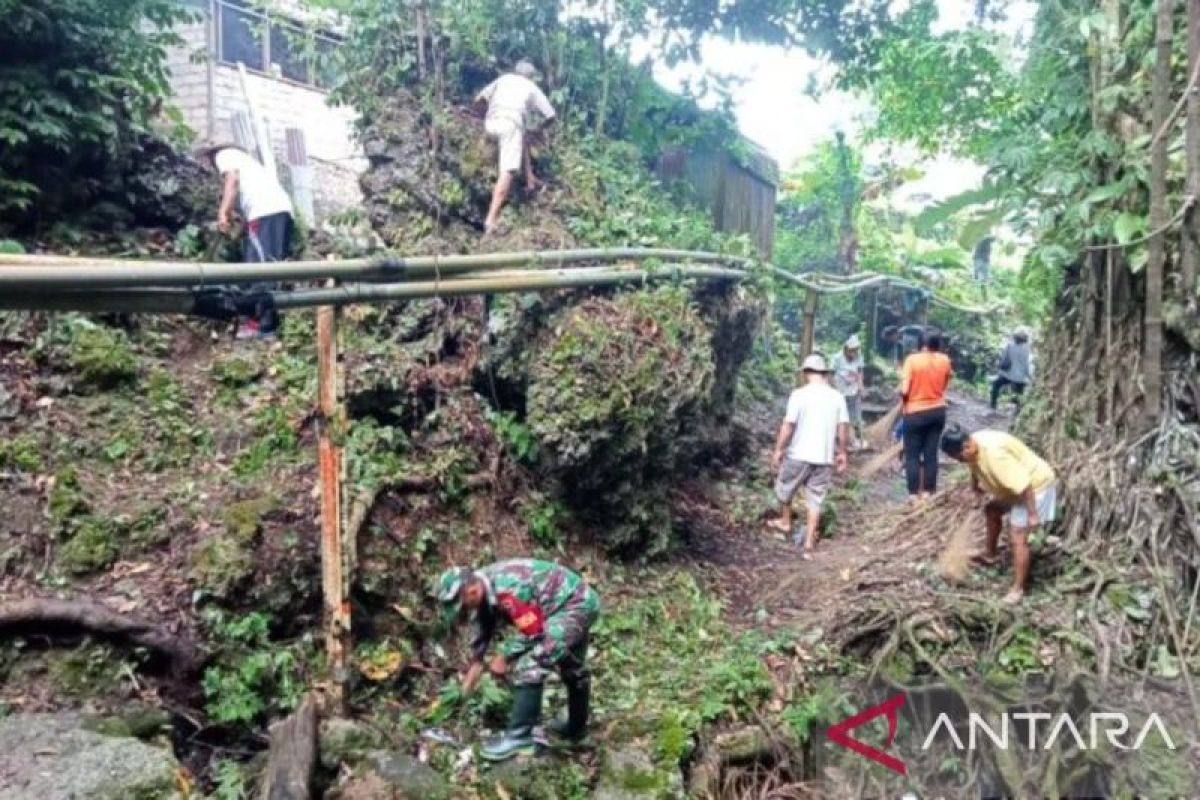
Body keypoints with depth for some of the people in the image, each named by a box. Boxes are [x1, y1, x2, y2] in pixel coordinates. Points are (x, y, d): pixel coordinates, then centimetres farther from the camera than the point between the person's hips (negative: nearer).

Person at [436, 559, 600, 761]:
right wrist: (476, 661, 17)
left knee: (529, 666, -18)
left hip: (573, 606, -10)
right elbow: (482, 624, 13)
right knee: (572, 668, 26)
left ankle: (519, 736, -11)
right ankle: (576, 727, 44)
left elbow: (532, 631, -24)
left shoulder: (508, 591, -33)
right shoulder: (484, 584, -3)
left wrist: (504, 656, -11)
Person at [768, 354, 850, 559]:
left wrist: (778, 450, -3)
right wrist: (841, 453, 14)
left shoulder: (799, 395, -11)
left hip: (799, 455, -3)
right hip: (825, 458, 4)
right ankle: (809, 546, 9)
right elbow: (843, 428, 3)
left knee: (784, 488, 23)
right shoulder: (837, 397, 1)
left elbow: (788, 426, -12)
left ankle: (785, 521, 41)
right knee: (815, 501, 9)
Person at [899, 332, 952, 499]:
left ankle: (913, 494, 0)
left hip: (915, 413, -4)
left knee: (912, 454, 3)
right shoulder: (945, 361, -1)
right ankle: (928, 491, 11)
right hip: (938, 411, 4)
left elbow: (904, 390, -17)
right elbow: (944, 385, 10)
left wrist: (902, 398, 2)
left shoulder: (912, 360, -13)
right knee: (931, 453, 8)